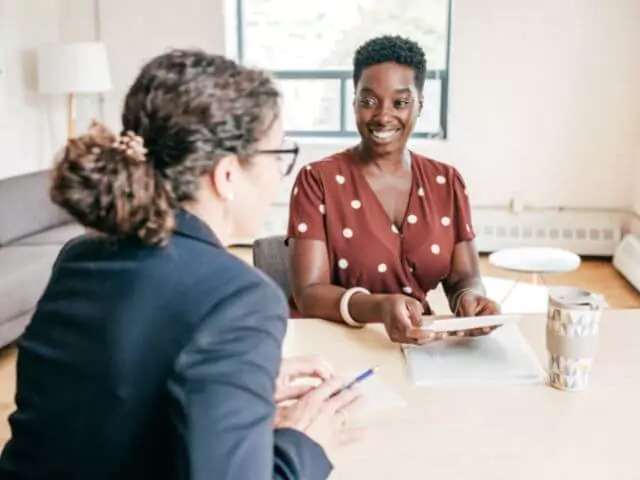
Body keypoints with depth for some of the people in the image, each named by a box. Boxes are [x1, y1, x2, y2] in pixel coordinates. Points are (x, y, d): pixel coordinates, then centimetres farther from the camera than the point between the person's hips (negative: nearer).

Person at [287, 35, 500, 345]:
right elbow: (308, 293, -13)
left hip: (422, 344, 3)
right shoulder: (317, 180, -6)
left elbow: (464, 278, 4)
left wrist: (470, 298, -19)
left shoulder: (446, 182, 6)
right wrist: (379, 308, -31)